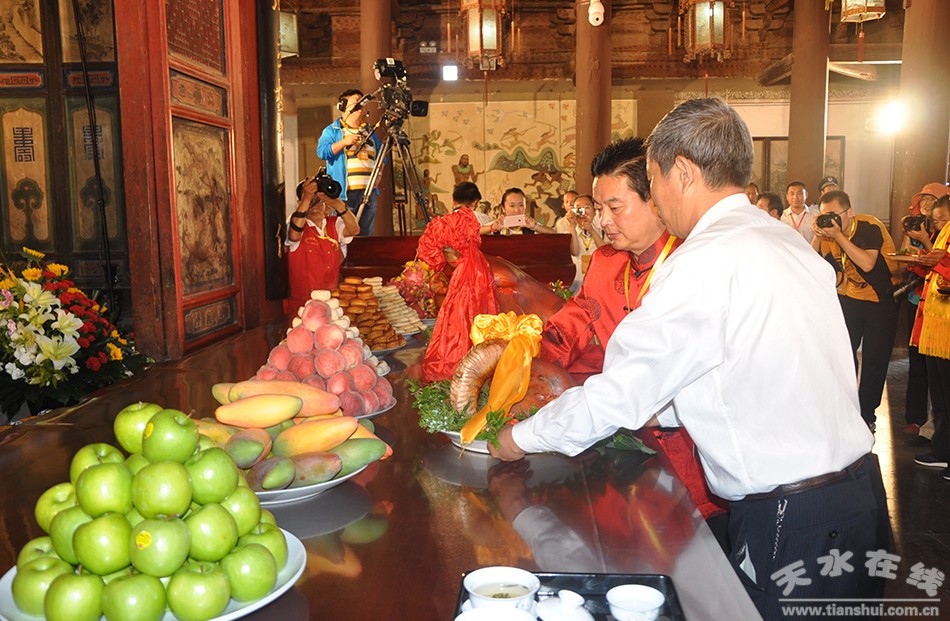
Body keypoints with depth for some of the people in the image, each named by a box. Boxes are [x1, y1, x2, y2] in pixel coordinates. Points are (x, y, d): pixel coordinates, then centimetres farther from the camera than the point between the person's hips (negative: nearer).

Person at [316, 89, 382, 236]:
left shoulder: (369, 131, 22)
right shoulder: (332, 130, 7)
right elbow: (322, 151, -7)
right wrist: (344, 142, -16)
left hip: (370, 192, 5)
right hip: (345, 193, -5)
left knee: (367, 236, 5)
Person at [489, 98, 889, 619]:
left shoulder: (706, 263, -20)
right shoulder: (787, 242, 8)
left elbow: (617, 395, -15)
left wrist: (521, 437, -2)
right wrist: (663, 408, 18)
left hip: (789, 523, -8)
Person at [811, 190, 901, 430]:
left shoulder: (870, 226, -20)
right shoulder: (828, 232, -5)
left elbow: (867, 264, -32)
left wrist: (839, 236, -33)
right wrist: (817, 236, -24)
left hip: (882, 300, -4)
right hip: (849, 298, 4)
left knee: (875, 359, 0)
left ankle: (866, 414, 16)